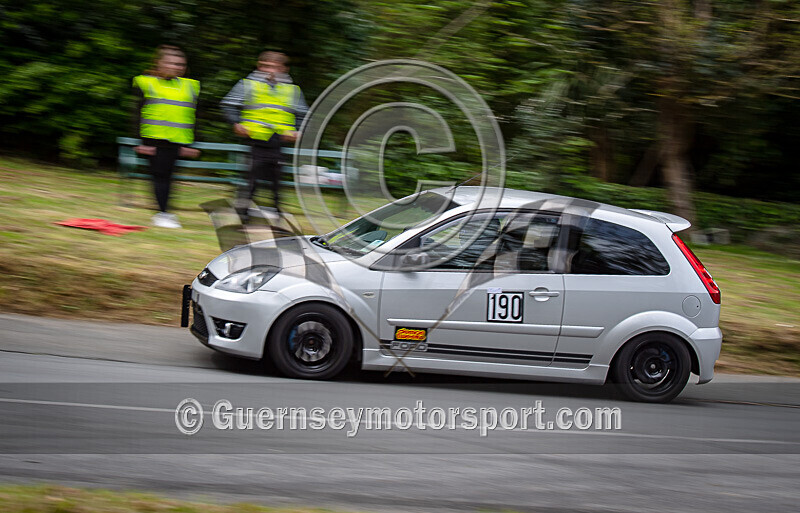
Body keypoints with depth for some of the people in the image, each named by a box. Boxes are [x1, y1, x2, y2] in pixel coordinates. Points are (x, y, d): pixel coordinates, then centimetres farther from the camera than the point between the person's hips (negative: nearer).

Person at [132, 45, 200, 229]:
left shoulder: (189, 86, 15)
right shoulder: (146, 83, 3)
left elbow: (192, 117, 18)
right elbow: (138, 114, 1)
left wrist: (189, 143, 12)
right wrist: (142, 141, -6)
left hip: (177, 141, 4)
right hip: (155, 138, -4)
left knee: (167, 174, 5)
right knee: (160, 174, -4)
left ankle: (163, 212, 11)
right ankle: (162, 213, -1)